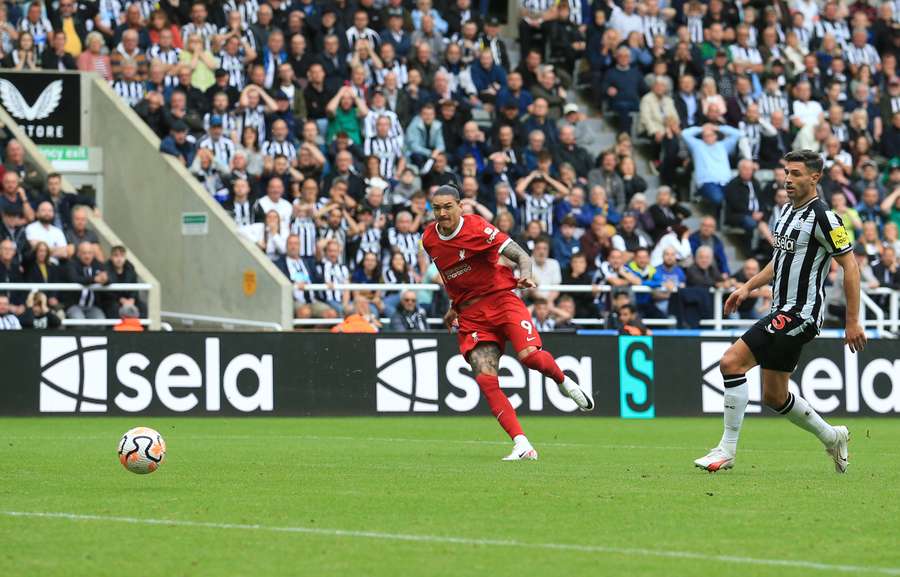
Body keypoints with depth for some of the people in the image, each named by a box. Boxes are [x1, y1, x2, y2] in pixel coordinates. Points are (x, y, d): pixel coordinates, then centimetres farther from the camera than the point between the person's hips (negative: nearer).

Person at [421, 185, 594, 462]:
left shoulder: (477, 228, -11)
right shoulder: (429, 240, 6)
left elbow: (522, 255, -16)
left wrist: (525, 275, -35)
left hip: (501, 299, -4)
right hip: (470, 314, 4)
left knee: (529, 355, -26)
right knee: (485, 380, -15)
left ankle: (562, 381, 10)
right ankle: (522, 446, -16)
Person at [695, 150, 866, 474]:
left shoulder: (822, 217, -14)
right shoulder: (789, 212, 13)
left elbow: (850, 267, -13)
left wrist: (852, 322, -14)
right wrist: (749, 287, 16)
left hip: (800, 314, -9)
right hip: (783, 311, 9)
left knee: (731, 362, -19)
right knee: (774, 396, 14)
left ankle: (727, 449, -14)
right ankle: (832, 437, 33)